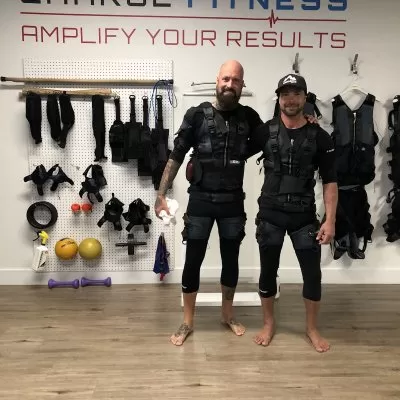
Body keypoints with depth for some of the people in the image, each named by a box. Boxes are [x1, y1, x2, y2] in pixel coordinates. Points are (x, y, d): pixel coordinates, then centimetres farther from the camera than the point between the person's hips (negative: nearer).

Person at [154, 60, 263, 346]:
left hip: (233, 202, 2)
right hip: (200, 200, -2)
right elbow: (176, 157, -3)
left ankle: (228, 315, 35)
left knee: (231, 260, 14)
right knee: (193, 261, 5)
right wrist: (161, 195, -8)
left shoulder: (250, 117, 3)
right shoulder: (197, 115, -5)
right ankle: (187, 322, 22)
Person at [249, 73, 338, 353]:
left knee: (313, 273, 4)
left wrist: (330, 221, -8)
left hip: (304, 216, 0)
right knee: (268, 271, 10)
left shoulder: (319, 137, -1)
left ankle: (312, 328, 27)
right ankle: (269, 324, 31)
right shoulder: (265, 131, 0)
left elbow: (330, 181, -1)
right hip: (270, 215, 0)